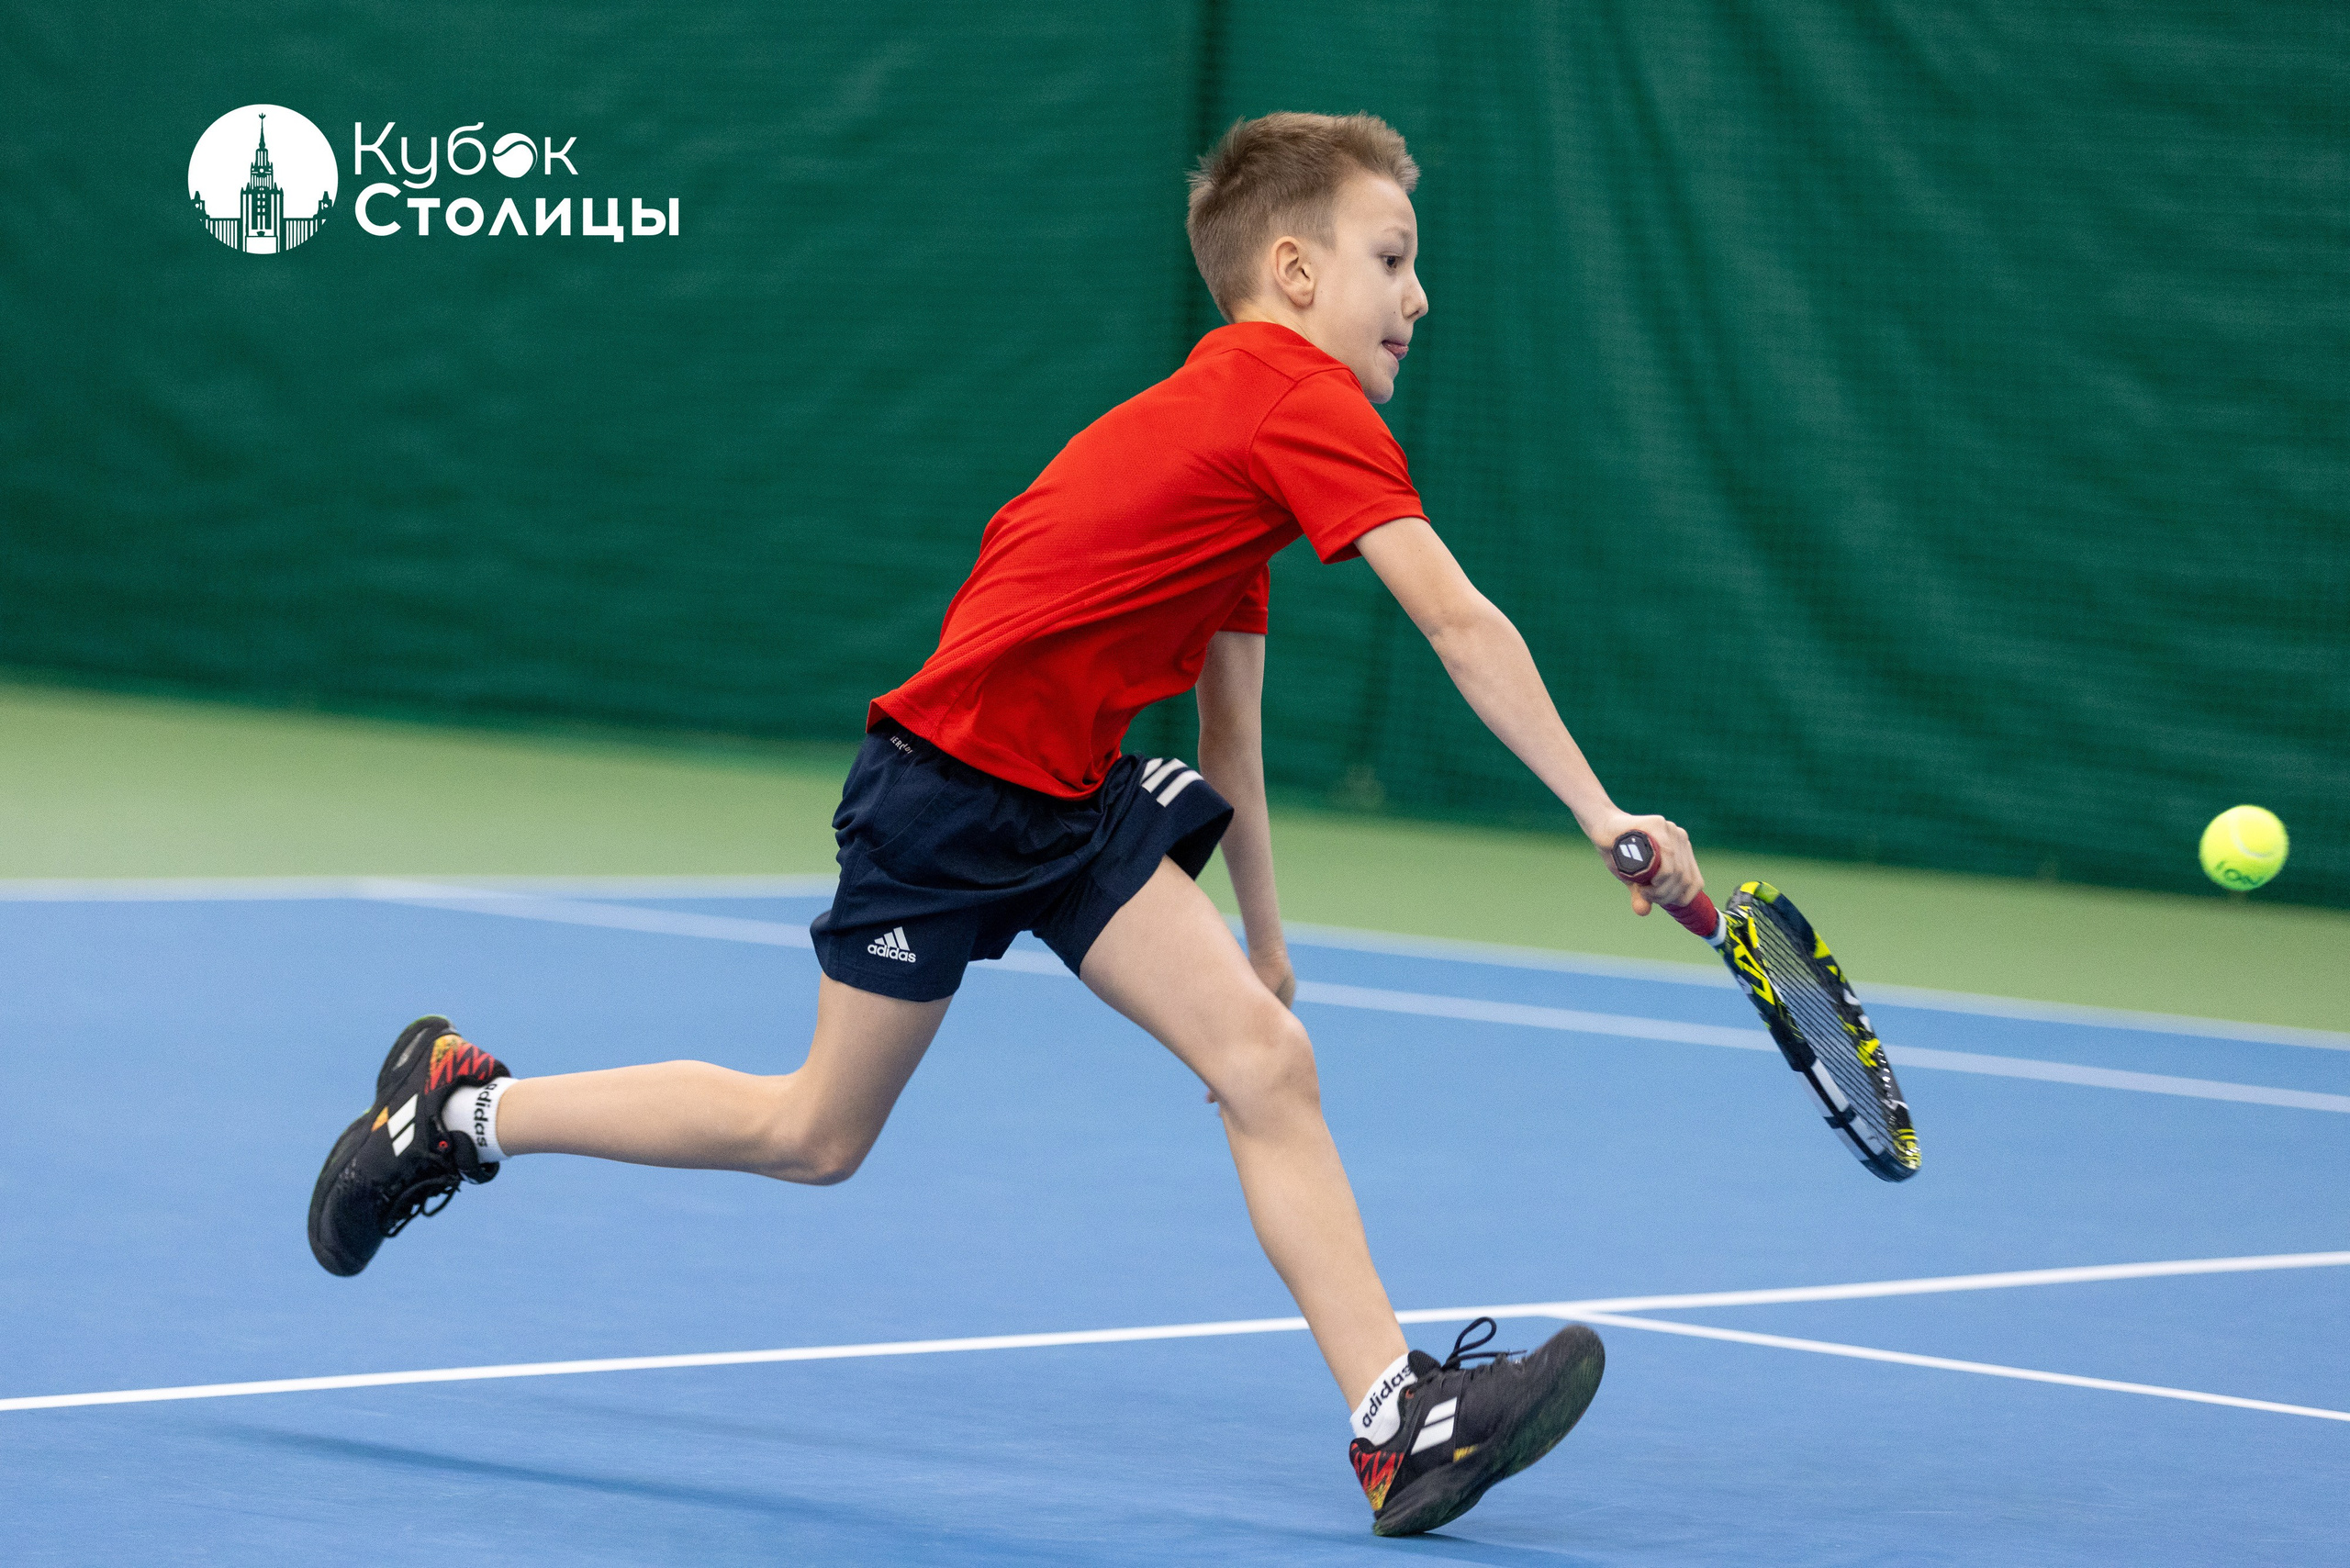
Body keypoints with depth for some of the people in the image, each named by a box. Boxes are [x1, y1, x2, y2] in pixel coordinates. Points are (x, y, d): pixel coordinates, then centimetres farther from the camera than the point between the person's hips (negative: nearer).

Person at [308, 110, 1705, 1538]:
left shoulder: (1242, 410, 11)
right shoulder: (1307, 403, -18)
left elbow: (1231, 714, 18)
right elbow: (1462, 627, -25)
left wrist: (1263, 931, 20)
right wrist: (1604, 815, -26)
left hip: (1075, 801, 9)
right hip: (948, 787, -9)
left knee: (1265, 1059, -8)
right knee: (816, 1134, 7)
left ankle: (1400, 1422, -15)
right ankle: (462, 1107, 25)